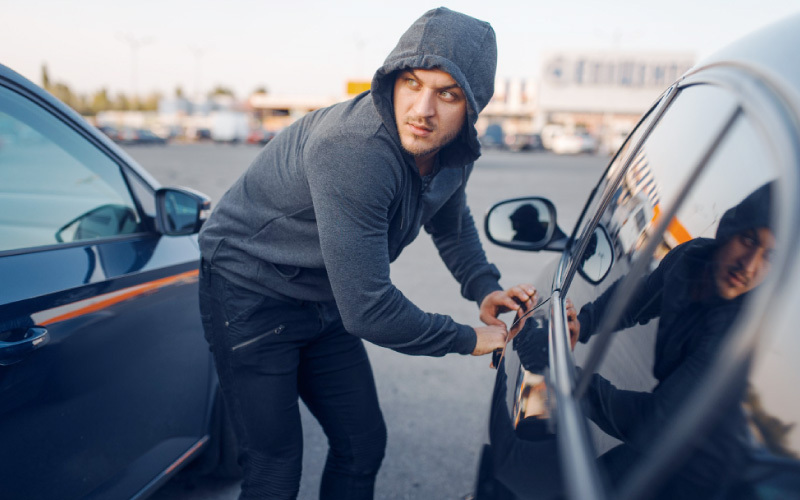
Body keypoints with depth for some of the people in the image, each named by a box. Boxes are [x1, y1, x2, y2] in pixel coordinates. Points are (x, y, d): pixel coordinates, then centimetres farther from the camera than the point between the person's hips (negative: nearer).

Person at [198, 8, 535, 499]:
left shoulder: (451, 151, -8)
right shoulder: (354, 150, -36)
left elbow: (453, 224, 16)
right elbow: (368, 309, -33)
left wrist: (485, 287, -1)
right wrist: (467, 339, -18)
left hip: (325, 301, 8)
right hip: (249, 296, -7)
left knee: (364, 443, 13)